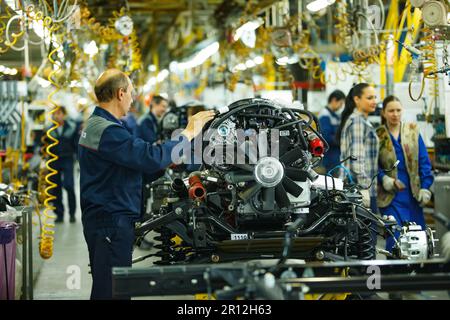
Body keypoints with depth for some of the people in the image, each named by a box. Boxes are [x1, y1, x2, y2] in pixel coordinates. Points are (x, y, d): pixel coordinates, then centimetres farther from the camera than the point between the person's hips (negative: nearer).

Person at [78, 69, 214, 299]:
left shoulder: (93, 125, 16)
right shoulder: (108, 131, -20)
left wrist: (167, 160, 18)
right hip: (112, 220, -11)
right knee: (111, 290, -9)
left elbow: (134, 158, 22)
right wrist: (189, 133, -16)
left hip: (100, 217, 11)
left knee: (104, 286, 15)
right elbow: (151, 157, -26)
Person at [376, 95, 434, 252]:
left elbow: (424, 161, 5)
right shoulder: (377, 136, 2)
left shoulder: (413, 131, 8)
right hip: (391, 195, -3)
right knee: (395, 237, -9)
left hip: (413, 193, 3)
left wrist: (425, 187, -2)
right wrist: (385, 179, -16)